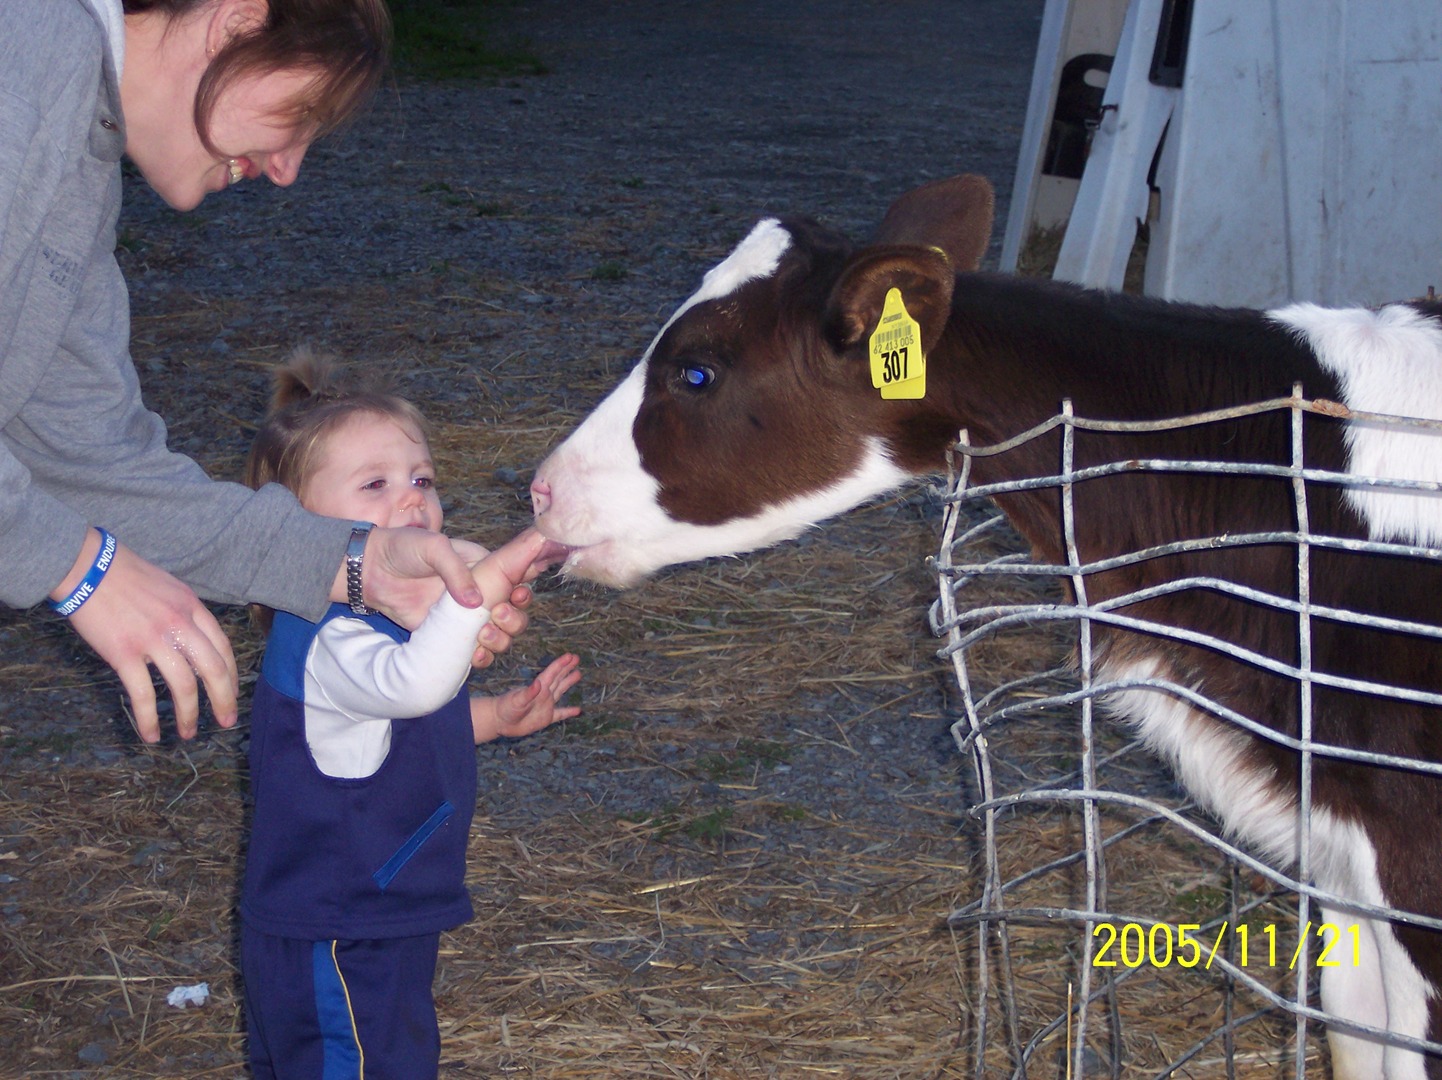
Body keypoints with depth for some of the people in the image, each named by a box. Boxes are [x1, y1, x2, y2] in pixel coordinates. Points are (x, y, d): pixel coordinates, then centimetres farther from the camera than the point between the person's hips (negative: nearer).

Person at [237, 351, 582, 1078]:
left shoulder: (380, 616, 6)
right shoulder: (324, 640, -28)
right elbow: (412, 684, -50)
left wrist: (496, 717, 15)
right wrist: (488, 577, -53)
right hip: (336, 954, -10)